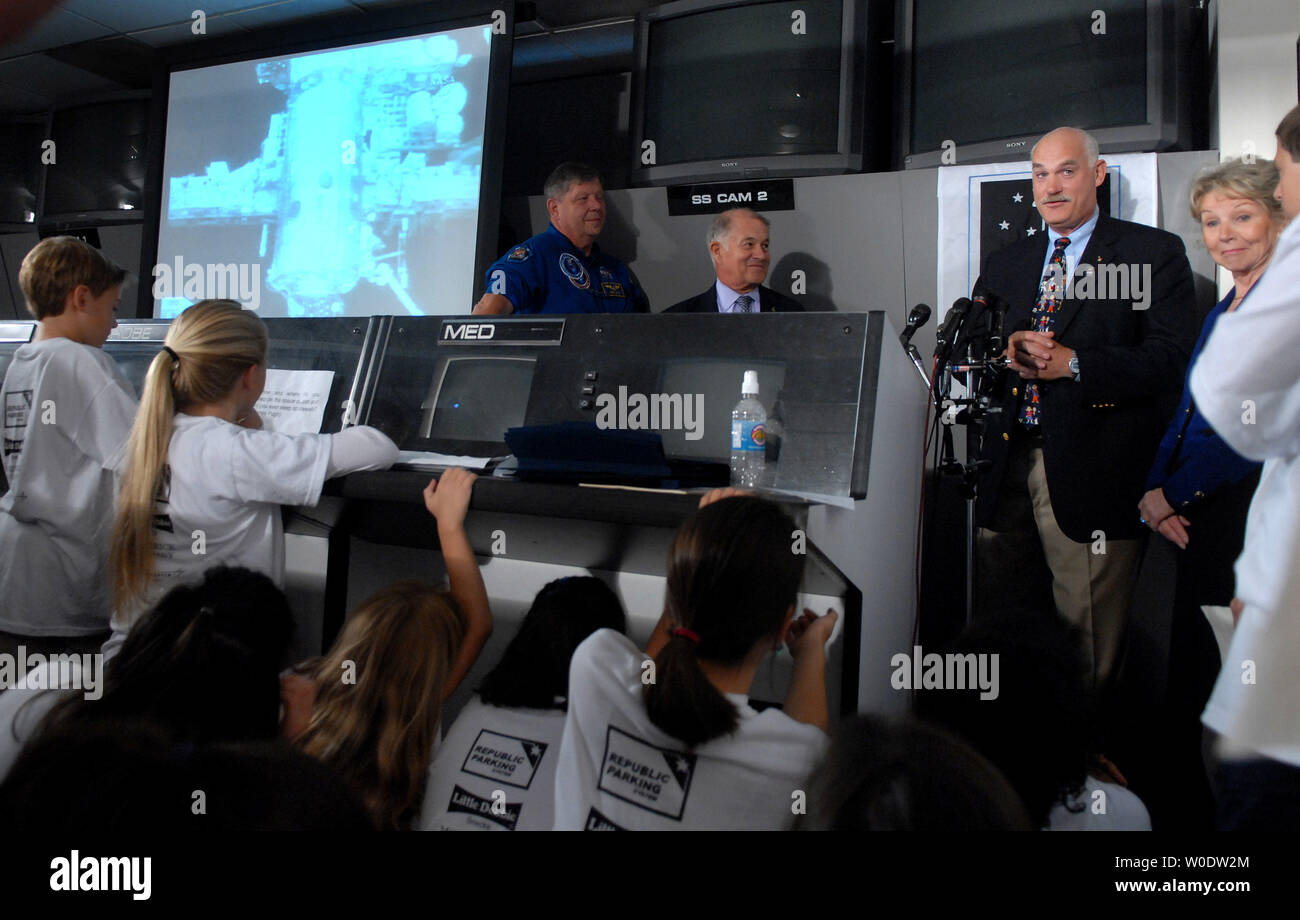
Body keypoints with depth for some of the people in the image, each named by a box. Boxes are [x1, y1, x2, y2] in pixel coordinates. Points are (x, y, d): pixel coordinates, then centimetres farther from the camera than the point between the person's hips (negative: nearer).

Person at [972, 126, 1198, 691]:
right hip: (1007, 467, 5)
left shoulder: (1154, 254, 3)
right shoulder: (1003, 264, 19)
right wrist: (1004, 351, -7)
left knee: (1084, 652, -1)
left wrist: (1072, 365, -16)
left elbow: (1171, 359, -8)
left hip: (1089, 473, -4)